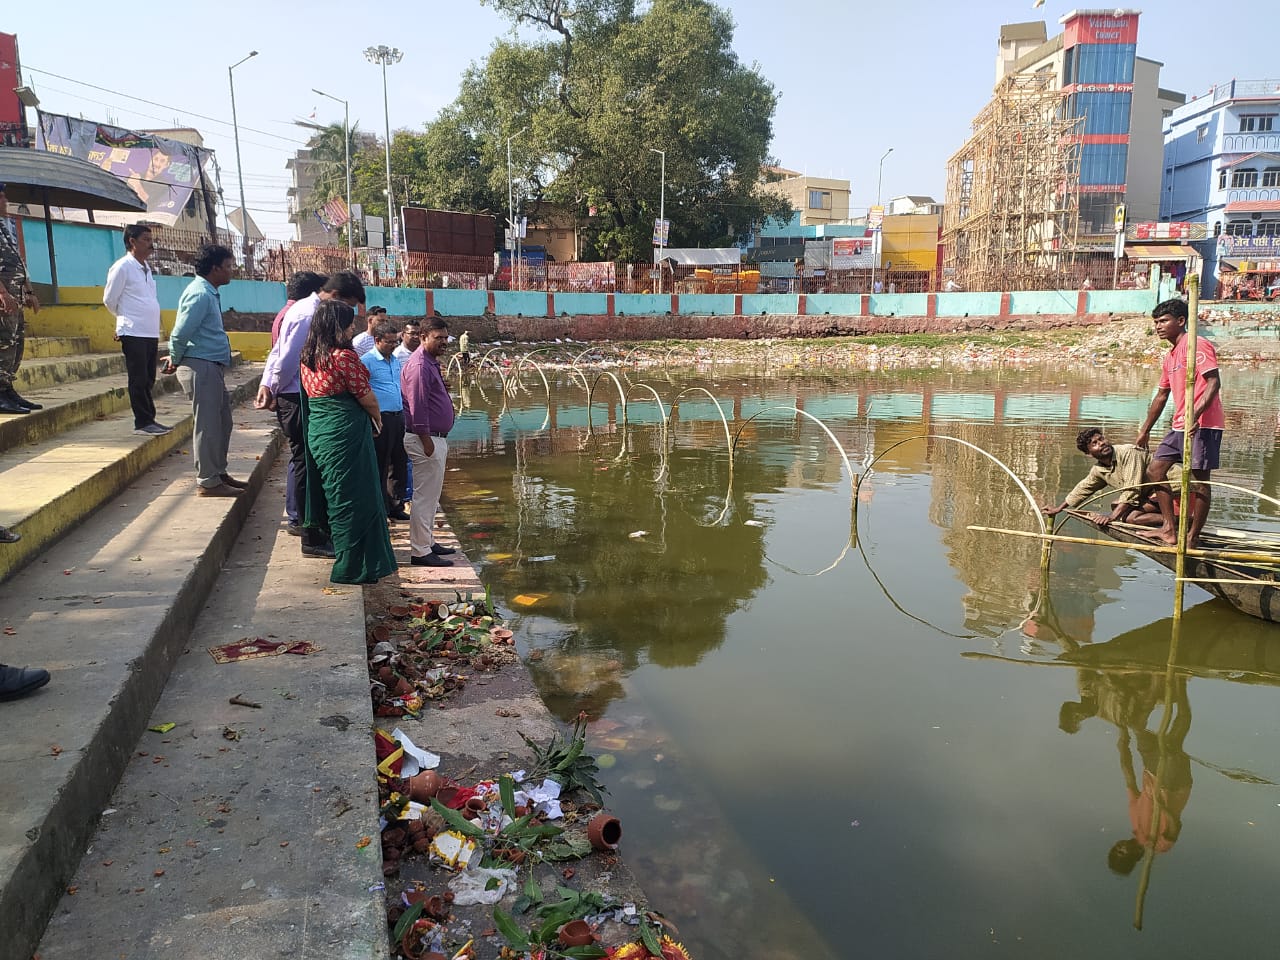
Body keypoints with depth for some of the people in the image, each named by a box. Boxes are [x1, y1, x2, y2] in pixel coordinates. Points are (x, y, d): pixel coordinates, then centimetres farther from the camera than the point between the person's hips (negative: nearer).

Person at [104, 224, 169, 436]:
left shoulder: (147, 267, 16)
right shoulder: (122, 267, -9)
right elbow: (109, 300, -3)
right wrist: (126, 319, 11)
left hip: (151, 333, 8)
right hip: (133, 333, -8)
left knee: (148, 380, 11)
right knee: (139, 380, -5)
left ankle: (149, 420, 18)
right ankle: (142, 423, -1)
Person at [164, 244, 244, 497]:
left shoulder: (209, 293, 16)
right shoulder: (200, 294, -16)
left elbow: (188, 334, 21)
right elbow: (180, 333, -18)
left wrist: (176, 360, 17)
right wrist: (176, 360, -4)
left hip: (213, 367, 10)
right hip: (202, 367, -10)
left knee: (222, 422, 17)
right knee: (207, 425, -4)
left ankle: (218, 473, 28)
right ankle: (207, 482, 4)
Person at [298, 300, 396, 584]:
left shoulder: (308, 356, 9)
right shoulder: (344, 356, -16)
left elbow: (311, 393, 13)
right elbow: (365, 397, -11)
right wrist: (377, 418, 7)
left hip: (317, 430, 8)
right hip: (346, 432, -8)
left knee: (333, 495, 17)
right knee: (354, 498, 0)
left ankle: (342, 555, 30)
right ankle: (353, 568, 6)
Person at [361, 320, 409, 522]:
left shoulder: (396, 360, 15)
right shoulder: (367, 361, -9)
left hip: (399, 417, 8)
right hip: (381, 420, -8)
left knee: (400, 464, 14)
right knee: (379, 468, 1)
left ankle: (396, 506, 26)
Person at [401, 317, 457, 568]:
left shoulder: (431, 363, 17)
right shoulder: (420, 365, -16)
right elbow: (417, 406, -21)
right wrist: (427, 441, -22)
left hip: (435, 437, 11)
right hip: (426, 438, -11)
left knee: (430, 495, 17)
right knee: (425, 496, -7)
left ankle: (428, 542, 26)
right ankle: (420, 552, -2)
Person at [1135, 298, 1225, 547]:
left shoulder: (1197, 345, -9)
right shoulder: (1170, 357, 19)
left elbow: (1214, 383, -18)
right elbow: (1161, 396, 25)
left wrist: (1195, 415, -30)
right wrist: (1145, 431, 27)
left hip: (1202, 425, -10)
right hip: (1180, 425, 10)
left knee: (1199, 480, -4)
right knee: (1154, 471, 8)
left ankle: (1192, 537, 1)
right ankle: (1169, 529, 10)